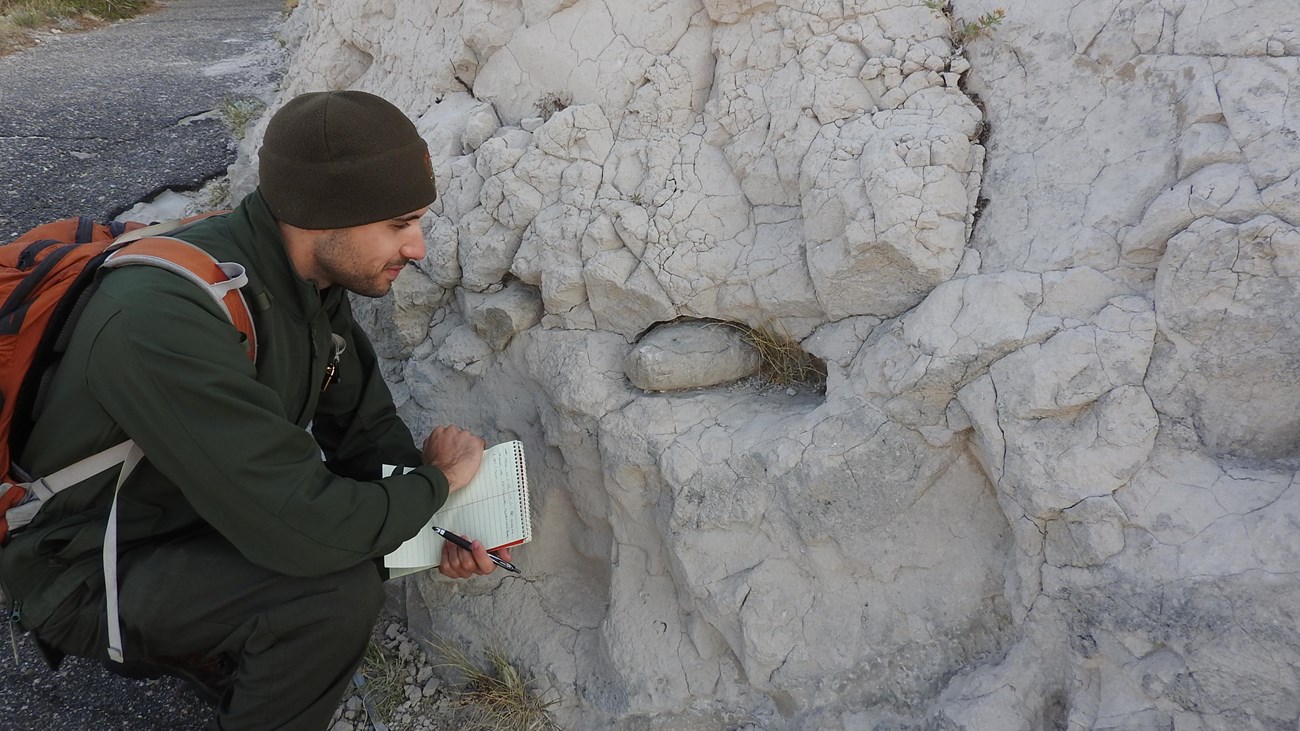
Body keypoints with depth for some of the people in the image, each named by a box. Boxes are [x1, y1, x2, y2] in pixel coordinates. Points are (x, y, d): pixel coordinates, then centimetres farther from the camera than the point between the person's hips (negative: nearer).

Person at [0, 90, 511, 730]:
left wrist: (437, 519, -16)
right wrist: (437, 479, -21)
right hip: (86, 576, -8)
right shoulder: (166, 317, -36)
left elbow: (365, 421, 0)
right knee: (338, 589, -27)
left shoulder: (310, 274, -9)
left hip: (204, 509, 8)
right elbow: (301, 529, -38)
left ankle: (210, 646, 13)